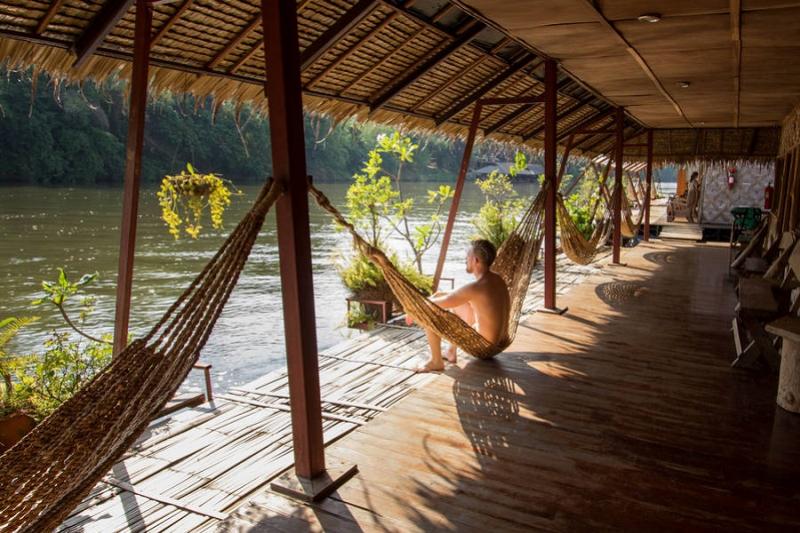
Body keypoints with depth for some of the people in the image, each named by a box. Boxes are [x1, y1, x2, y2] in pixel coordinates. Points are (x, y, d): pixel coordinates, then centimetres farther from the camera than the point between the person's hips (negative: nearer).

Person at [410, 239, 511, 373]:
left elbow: (433, 305, -15)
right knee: (457, 303, 25)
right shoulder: (498, 280, 2)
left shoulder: (475, 287, -25)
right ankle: (451, 352, 32)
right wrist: (438, 295, 16)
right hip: (499, 342, 8)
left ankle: (436, 361, 10)